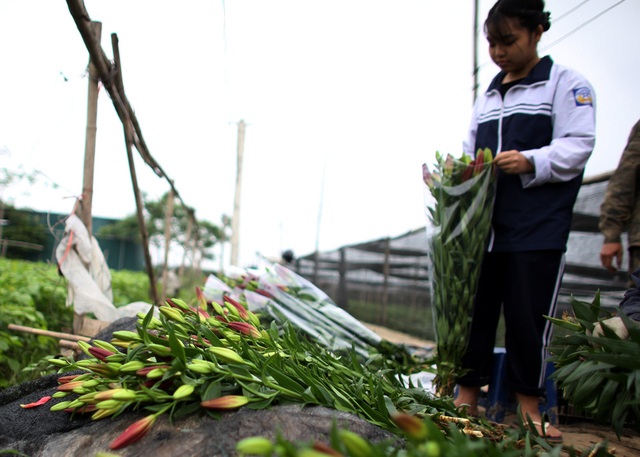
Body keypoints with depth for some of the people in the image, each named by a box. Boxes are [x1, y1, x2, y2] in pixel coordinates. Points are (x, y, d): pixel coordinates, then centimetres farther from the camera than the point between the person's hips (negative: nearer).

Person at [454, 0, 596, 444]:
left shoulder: (566, 83, 3)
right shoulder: (486, 97, 22)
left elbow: (578, 146, -7)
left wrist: (531, 162, -24)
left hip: (538, 228, -5)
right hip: (484, 223, 6)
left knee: (527, 315, -1)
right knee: (474, 310, 6)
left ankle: (528, 407, 14)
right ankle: (467, 396, 16)